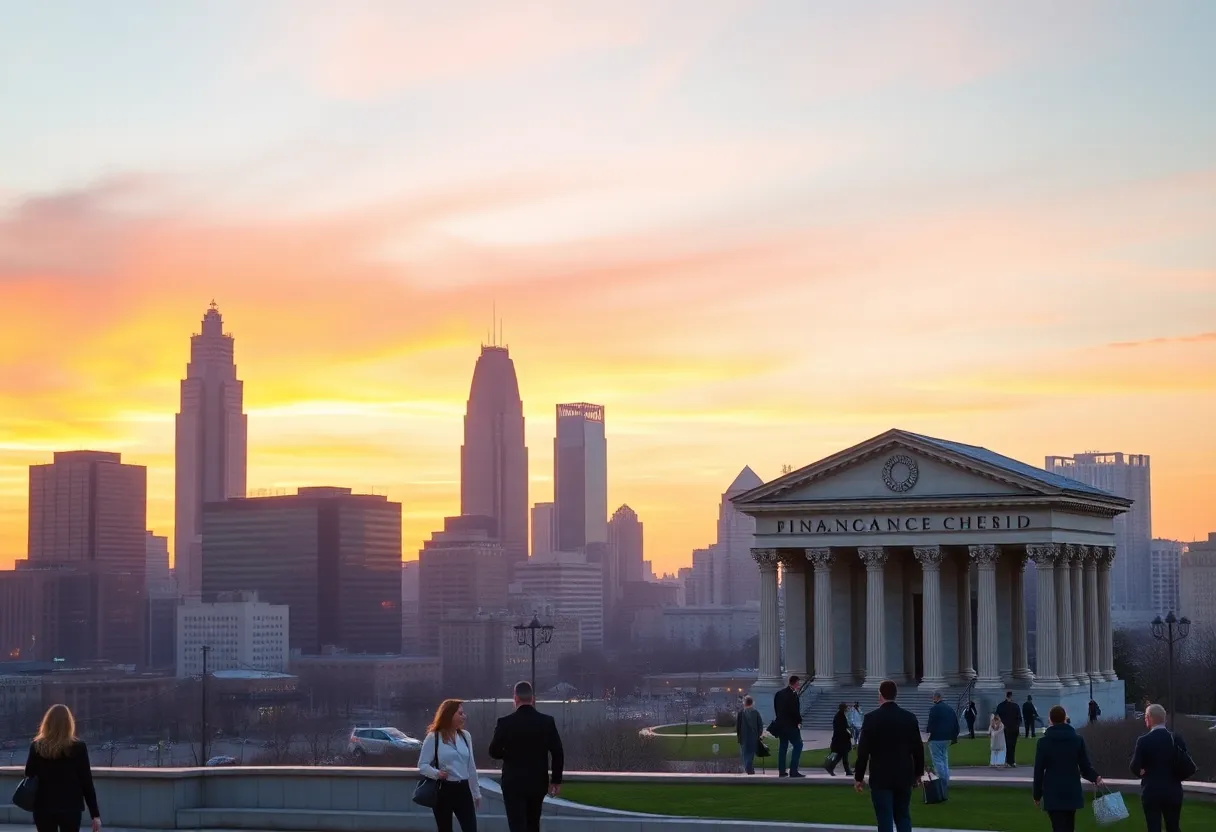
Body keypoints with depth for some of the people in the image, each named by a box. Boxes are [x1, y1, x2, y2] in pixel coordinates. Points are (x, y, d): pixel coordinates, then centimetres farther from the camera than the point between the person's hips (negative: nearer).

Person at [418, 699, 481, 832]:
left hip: (463, 789, 4)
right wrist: (436, 773, -27)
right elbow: (422, 765, -7)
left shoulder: (465, 736, 9)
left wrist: (476, 793, 17)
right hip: (443, 790, -4)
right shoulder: (433, 737, -6)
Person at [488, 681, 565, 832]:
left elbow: (494, 752, -2)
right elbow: (558, 753, -3)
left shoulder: (505, 722, -10)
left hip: (514, 783, -3)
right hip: (538, 782, 3)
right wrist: (556, 780, 6)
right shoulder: (547, 721, -4)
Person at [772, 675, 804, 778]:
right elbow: (795, 710, -18)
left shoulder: (779, 694, 7)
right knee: (798, 745, -2)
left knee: (782, 747, 12)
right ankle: (793, 771, -10)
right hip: (791, 725, -8)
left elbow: (776, 708, 11)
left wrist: (780, 718, 15)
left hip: (780, 724, 8)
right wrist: (799, 721, -3)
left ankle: (782, 771, 11)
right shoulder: (793, 695, -16)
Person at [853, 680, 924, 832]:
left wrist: (858, 777, 0)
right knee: (903, 818, 13)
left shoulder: (871, 718, -10)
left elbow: (863, 750, -9)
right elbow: (918, 748, 6)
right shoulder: (910, 717, 1)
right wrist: (918, 773, 18)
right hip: (904, 776, 4)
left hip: (881, 777, -4)